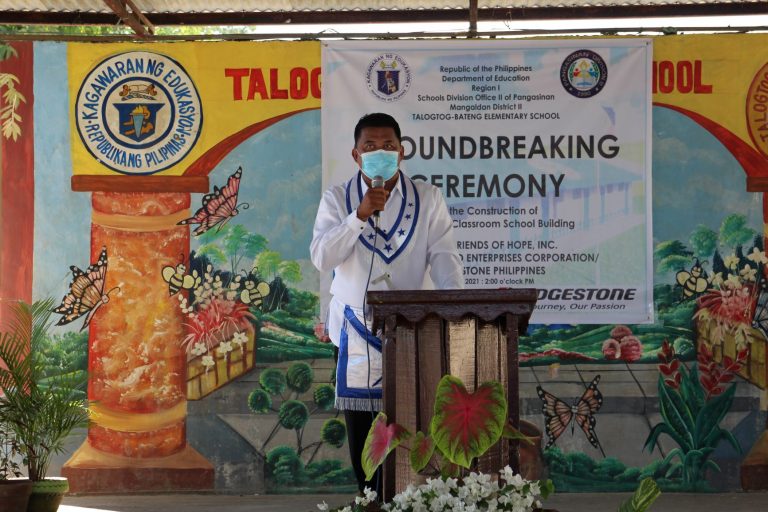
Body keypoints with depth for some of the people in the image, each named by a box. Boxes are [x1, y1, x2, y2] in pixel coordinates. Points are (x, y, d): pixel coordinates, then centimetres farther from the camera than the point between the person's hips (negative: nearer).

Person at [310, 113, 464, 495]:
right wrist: (360, 214, -20)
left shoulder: (428, 198, 0)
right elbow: (321, 258, -10)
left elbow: (444, 256, -7)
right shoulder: (337, 199, 1)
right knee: (359, 420, 8)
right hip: (355, 328, 1)